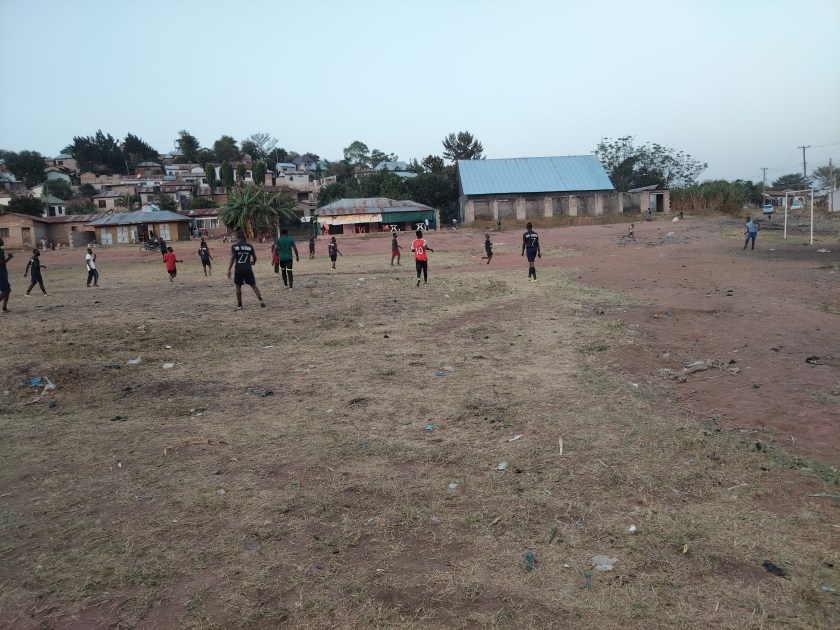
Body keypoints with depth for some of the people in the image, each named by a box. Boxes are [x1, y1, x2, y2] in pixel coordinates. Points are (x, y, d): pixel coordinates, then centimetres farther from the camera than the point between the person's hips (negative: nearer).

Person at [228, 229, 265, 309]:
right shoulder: (249, 246, 2)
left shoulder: (234, 246, -4)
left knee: (238, 286, 13)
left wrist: (229, 270, -8)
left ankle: (239, 304, 14)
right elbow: (255, 257, 6)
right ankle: (260, 300, -12)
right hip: (248, 268, 1)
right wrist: (253, 262, 29)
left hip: (239, 269, -1)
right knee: (253, 285, 6)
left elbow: (232, 258, -10)